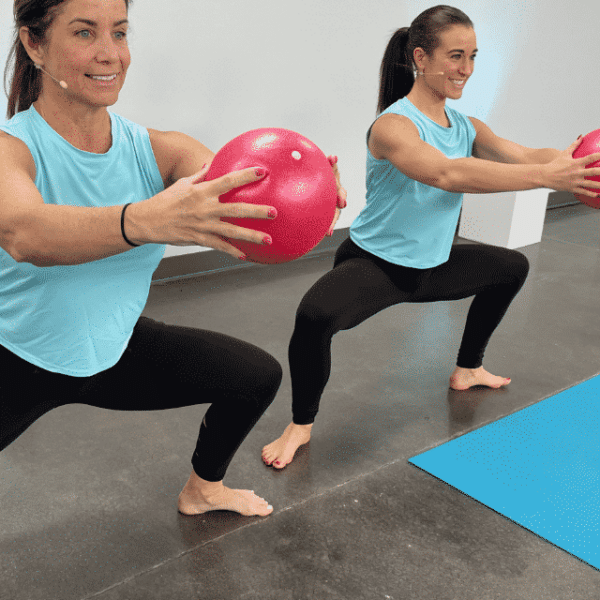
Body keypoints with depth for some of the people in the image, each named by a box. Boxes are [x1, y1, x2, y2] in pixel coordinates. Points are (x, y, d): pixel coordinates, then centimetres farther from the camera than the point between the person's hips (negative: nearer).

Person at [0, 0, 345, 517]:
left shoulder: (156, 150, -9)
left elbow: (237, 195, -25)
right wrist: (145, 221, -63)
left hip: (113, 349, 5)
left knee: (258, 376, 6)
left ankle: (203, 489, 32)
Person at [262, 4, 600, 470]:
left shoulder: (466, 128, 1)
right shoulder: (393, 125, -23)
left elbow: (524, 156, -14)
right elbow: (446, 174, -42)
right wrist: (545, 175, -46)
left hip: (431, 264, 8)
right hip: (374, 264, -8)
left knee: (512, 266, 22)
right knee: (315, 314, -37)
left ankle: (468, 370, 40)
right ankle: (301, 424, -8)